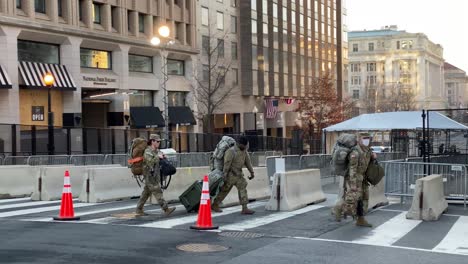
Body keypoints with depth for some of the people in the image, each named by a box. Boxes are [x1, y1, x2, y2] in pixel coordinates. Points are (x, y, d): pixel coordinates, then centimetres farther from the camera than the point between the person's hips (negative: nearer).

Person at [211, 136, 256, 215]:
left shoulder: (244, 150, 2)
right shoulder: (231, 151, -22)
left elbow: (247, 161, 9)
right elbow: (226, 164, -23)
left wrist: (252, 172, 8)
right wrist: (224, 176, -24)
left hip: (238, 174, 7)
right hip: (230, 174, -7)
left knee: (243, 189, -4)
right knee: (224, 190, 5)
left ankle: (244, 209, -3)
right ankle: (214, 205, 20)